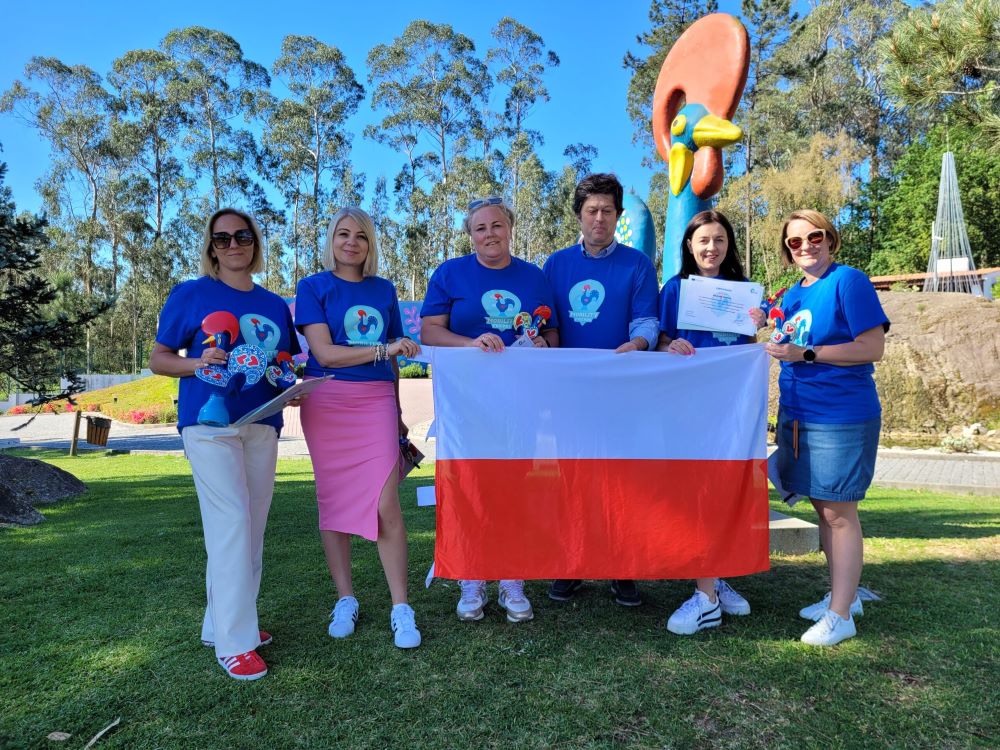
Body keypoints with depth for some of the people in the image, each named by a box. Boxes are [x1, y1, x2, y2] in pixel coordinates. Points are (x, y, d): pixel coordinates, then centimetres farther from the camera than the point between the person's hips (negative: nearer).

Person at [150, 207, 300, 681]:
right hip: (209, 420, -5)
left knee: (252, 527, 8)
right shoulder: (191, 294, 2)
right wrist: (197, 363, -17)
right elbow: (158, 359, 2)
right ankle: (234, 642, -5)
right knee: (231, 521, -13)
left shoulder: (275, 305, 14)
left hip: (262, 424, 5)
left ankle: (224, 621, 24)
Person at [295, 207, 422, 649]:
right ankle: (345, 599, 21)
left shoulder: (384, 289, 12)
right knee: (334, 500, 6)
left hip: (377, 401, 1)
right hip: (327, 402, -1)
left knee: (386, 503, -7)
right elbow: (325, 353, -9)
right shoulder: (313, 287, 2)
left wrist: (397, 412, 17)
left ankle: (400, 608, 2)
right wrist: (384, 349, -19)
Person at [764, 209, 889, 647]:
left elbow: (872, 348, -15)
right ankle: (843, 595, 29)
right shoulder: (790, 296, 13)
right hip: (799, 414, 8)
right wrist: (779, 348, 4)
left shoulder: (848, 281, -9)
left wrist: (805, 353, -19)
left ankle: (841, 615, 8)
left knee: (839, 512, -2)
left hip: (841, 417, -7)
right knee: (822, 508, 14)